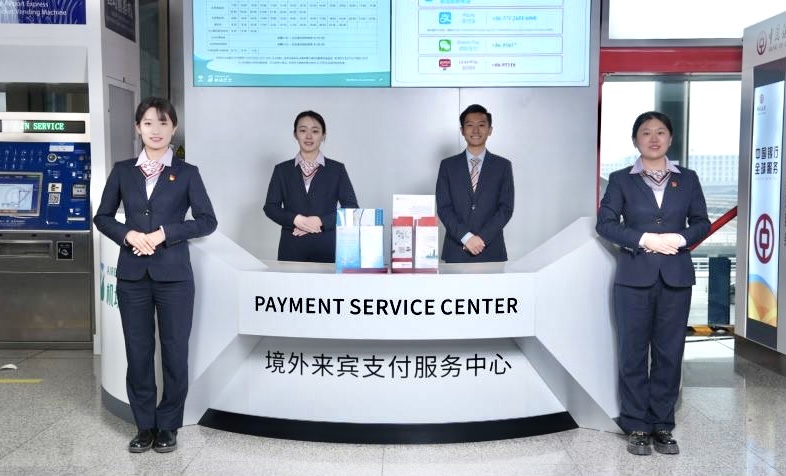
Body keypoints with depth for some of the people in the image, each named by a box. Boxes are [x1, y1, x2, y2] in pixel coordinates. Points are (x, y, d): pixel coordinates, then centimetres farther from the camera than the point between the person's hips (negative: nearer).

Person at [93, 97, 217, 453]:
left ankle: (168, 425, 18)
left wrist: (164, 233, -14)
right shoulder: (123, 171, 8)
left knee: (174, 351, 3)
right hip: (133, 274, 2)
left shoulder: (187, 173, 2)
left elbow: (207, 220, -3)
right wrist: (129, 235, -10)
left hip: (173, 274, -2)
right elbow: (102, 217, 10)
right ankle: (144, 425, 20)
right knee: (138, 351, 7)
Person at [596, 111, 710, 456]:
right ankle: (636, 427, 13)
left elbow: (702, 222, 8)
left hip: (676, 276, 2)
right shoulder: (621, 179, 2)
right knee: (633, 353, 2)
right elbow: (605, 223, -4)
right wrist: (644, 239, -15)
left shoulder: (687, 179, 9)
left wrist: (681, 238, -12)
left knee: (670, 353, 6)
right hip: (634, 276, -2)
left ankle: (662, 426, 17)